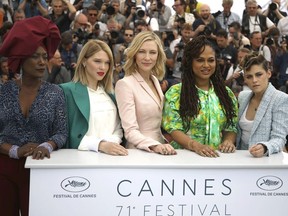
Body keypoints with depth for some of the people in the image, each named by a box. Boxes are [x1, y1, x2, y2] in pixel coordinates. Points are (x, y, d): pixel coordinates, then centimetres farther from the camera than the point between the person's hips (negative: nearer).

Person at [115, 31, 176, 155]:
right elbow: (130, 131, -16)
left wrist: (162, 146, 7)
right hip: (139, 152, -5)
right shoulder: (125, 84, -10)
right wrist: (155, 145, -30)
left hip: (160, 151, 5)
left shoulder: (155, 80, 11)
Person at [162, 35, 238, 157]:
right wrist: (196, 146, -19)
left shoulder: (226, 93, 14)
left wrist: (228, 141, -7)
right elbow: (174, 129, -4)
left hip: (218, 157, 4)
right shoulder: (175, 92, 2)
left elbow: (231, 127, 15)